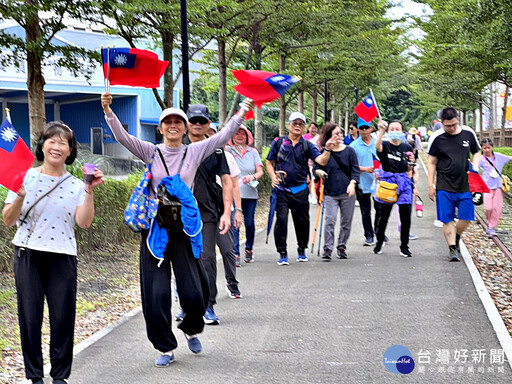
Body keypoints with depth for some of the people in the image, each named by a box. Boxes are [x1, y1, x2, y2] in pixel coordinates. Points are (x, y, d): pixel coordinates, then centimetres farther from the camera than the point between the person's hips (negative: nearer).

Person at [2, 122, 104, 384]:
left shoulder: (76, 185, 6)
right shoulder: (25, 178, 4)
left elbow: (84, 222, -6)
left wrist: (90, 192, -14)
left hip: (62, 257, 1)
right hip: (28, 254, 0)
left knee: (63, 318, 1)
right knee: (29, 316, 1)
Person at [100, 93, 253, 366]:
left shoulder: (195, 151, 5)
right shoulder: (151, 152, 3)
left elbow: (223, 137, -2)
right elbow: (122, 137, -8)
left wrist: (241, 114, -13)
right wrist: (108, 111, -22)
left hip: (184, 226, 0)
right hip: (155, 227, 0)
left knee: (193, 292, 0)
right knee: (156, 293, -1)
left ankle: (191, 329, 33)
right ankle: (166, 348, 14)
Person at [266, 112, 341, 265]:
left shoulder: (307, 145, 4)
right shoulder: (278, 142, 2)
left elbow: (321, 161, -8)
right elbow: (269, 163, 8)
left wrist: (328, 149, -26)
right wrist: (273, 177, -9)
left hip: (300, 190, 2)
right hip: (281, 190, -2)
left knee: (302, 221, 9)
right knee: (281, 220, -8)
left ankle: (302, 250, 30)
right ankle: (282, 253, 5)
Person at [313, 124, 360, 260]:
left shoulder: (349, 150, 5)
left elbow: (355, 170, 4)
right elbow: (316, 168, 8)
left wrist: (352, 183, -11)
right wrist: (319, 172, -15)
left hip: (347, 192, 2)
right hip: (330, 192, -2)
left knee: (346, 221, 7)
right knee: (330, 220, -12)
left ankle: (341, 247, 20)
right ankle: (328, 248, -7)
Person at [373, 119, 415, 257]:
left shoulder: (407, 147, 9)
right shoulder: (385, 145, -1)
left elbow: (409, 169, 16)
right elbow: (378, 147, -27)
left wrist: (411, 162, -6)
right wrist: (381, 131, -37)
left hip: (403, 183, 2)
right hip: (387, 181, -2)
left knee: (405, 217, 1)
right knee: (383, 216, 5)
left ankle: (404, 247, 11)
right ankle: (379, 243, 25)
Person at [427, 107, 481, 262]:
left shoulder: (468, 133, 2)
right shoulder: (437, 138, -3)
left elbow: (477, 152, 17)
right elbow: (432, 162, 4)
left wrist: (475, 166, -4)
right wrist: (431, 186, 2)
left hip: (465, 185, 2)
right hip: (444, 187, -2)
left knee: (466, 218, 1)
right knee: (447, 220, -1)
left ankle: (456, 238, 29)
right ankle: (452, 249, 8)